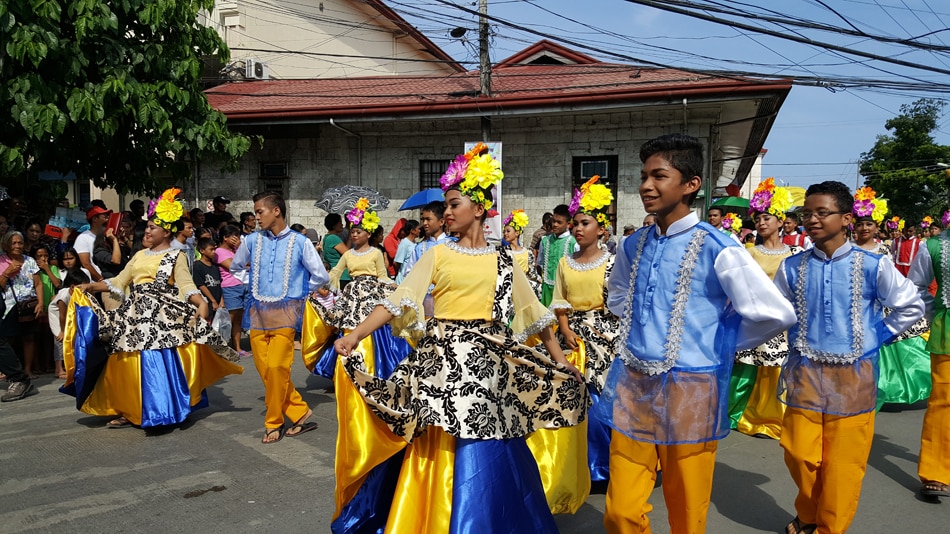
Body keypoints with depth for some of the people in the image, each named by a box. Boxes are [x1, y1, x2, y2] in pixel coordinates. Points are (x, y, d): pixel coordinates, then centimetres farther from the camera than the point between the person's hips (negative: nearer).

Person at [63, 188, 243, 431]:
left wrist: (201, 302, -31)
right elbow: (119, 281, 18)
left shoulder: (176, 257, -1)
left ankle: (158, 414, 1)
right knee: (129, 365, 7)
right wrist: (91, 286, 9)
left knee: (157, 364, -9)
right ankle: (129, 411, 17)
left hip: (160, 316, -6)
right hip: (134, 314, 6)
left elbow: (185, 285, -13)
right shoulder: (140, 255, 17)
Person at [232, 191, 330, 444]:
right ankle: (300, 413, 14)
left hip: (285, 312, -4)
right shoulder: (252, 240, 5)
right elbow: (235, 266, 23)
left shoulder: (299, 242, -4)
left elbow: (321, 276, 2)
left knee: (276, 367, -12)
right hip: (258, 311, 4)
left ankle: (274, 423, 5)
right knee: (264, 369, 2)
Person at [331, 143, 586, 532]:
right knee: (443, 452, 1)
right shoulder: (437, 254, 3)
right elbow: (399, 300, -6)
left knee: (486, 452, 5)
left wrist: (558, 357, 12)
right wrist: (355, 335, -18)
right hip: (442, 357, -1)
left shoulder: (502, 262, 8)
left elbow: (532, 310, 13)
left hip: (487, 359, 1)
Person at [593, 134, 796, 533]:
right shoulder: (633, 245, 7)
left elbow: (776, 314, -13)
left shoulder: (716, 248, -11)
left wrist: (722, 345, -2)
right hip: (632, 387, 5)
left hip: (688, 391, -4)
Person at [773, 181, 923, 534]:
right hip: (805, 374, 2)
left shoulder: (873, 266, -6)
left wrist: (879, 335, 2)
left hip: (853, 376, -2)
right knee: (799, 455, 6)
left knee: (843, 462, 4)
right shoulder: (792, 267, -1)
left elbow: (911, 307, 5)